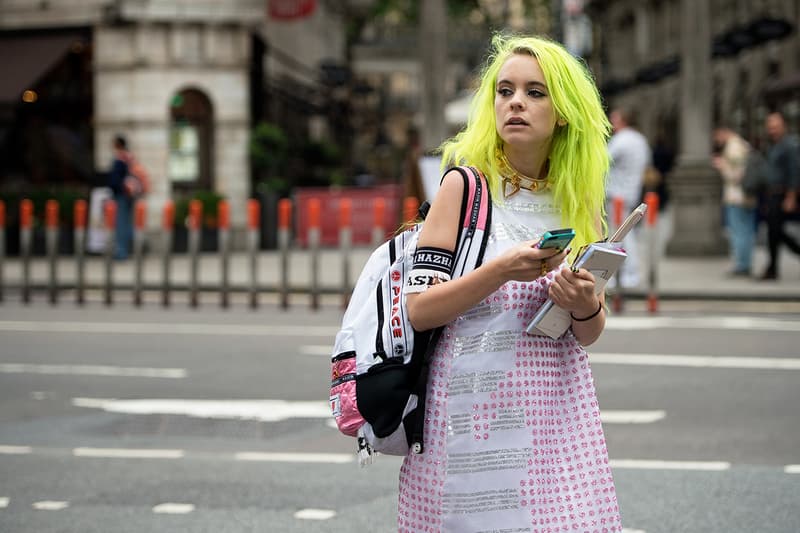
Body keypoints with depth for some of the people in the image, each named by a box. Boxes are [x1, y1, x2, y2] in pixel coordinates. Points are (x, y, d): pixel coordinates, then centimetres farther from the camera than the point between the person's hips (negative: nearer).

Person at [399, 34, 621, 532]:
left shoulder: (580, 198, 8)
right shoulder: (466, 186, -3)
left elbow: (590, 333, 14)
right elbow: (418, 309, -9)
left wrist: (586, 308, -8)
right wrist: (503, 270, -21)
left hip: (557, 408, 4)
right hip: (472, 407, -3)